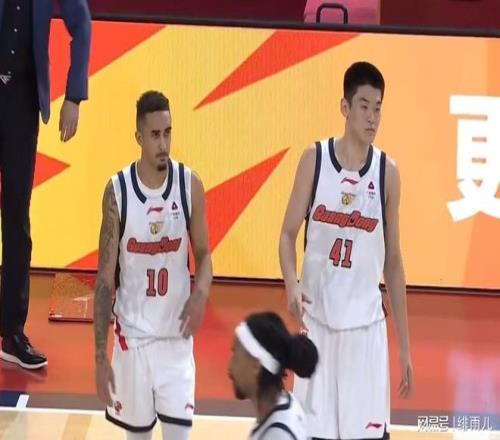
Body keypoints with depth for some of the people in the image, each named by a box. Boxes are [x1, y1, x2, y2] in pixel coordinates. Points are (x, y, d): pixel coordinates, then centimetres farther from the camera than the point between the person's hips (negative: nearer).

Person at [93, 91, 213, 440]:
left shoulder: (190, 185, -6)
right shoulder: (118, 192, -9)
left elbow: (203, 255, 6)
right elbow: (105, 278, -5)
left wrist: (201, 295, -18)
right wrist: (100, 355, -9)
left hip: (177, 334, 0)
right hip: (133, 334, 0)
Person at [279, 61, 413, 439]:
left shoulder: (387, 173, 1)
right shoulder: (315, 159, -2)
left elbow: (393, 260, 7)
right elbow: (288, 233, 3)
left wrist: (405, 345, 6)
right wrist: (292, 285, -19)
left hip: (366, 325, 0)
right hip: (318, 320, 0)